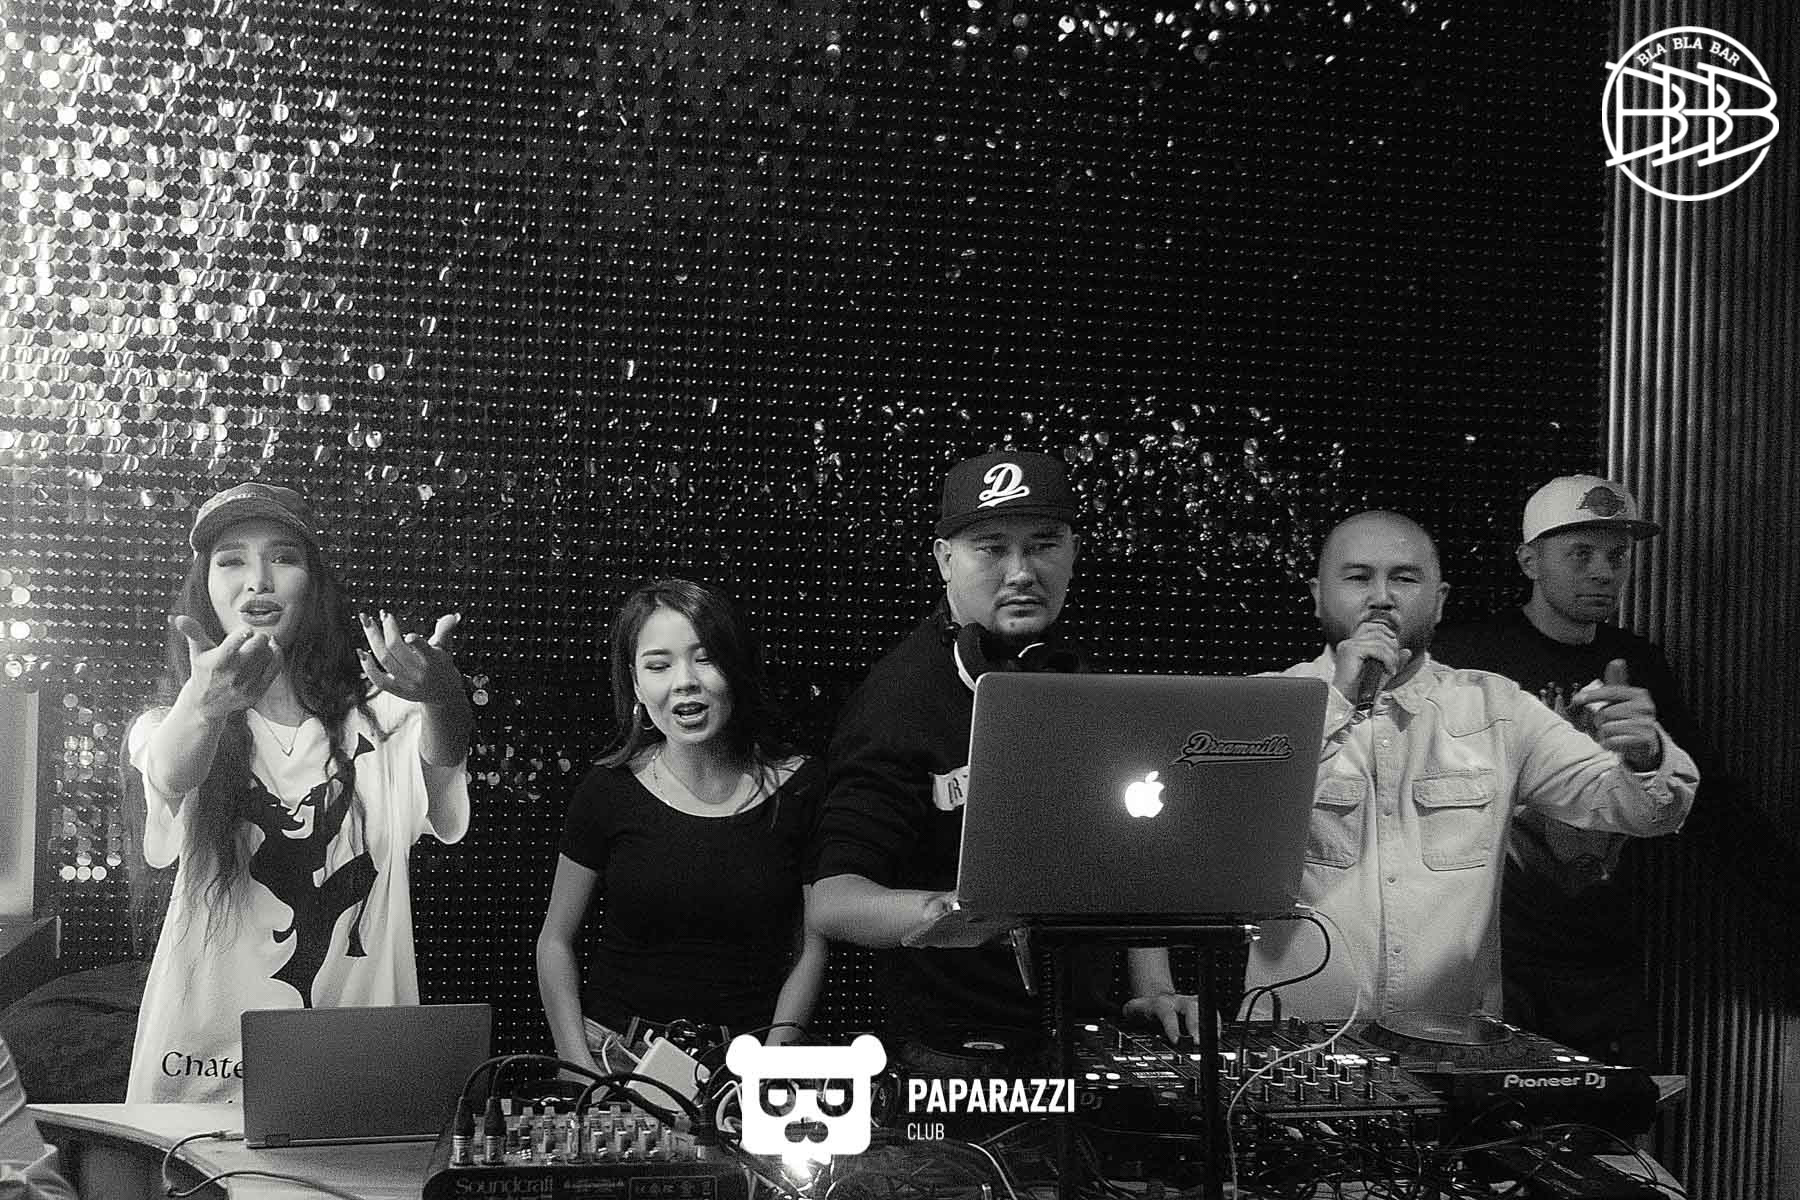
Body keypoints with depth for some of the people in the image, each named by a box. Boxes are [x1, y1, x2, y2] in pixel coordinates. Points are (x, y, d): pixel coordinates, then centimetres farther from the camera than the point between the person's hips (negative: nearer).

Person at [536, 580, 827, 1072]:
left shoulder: (797, 787, 1)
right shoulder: (609, 791, -1)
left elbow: (810, 946, 7)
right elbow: (555, 943, 7)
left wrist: (777, 1054, -7)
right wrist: (582, 1066, -4)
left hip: (746, 1055, 0)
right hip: (616, 1055, 0)